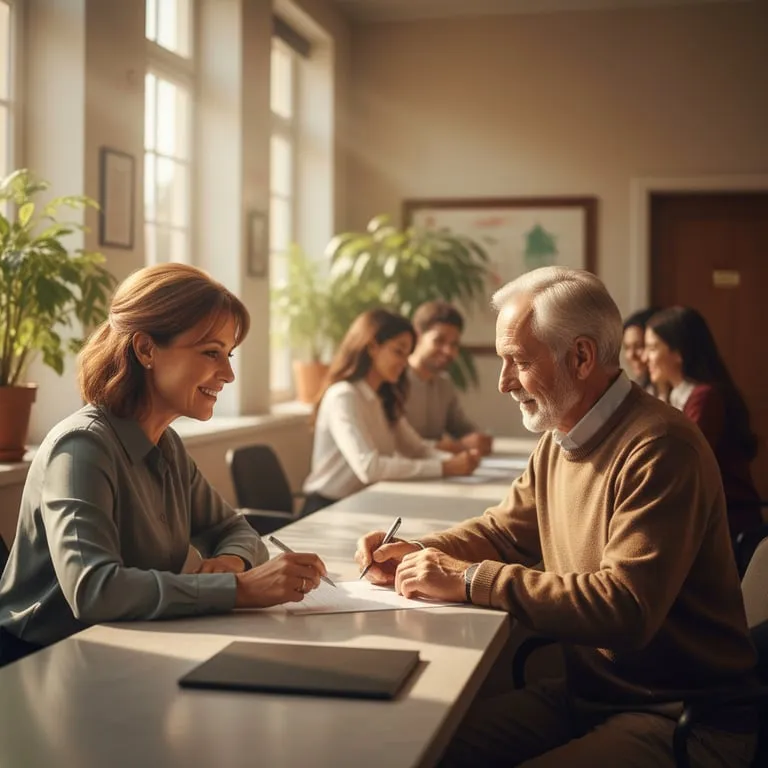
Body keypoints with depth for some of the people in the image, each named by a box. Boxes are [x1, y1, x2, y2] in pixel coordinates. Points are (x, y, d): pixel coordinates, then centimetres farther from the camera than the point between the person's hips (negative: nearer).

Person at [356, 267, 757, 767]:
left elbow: (626, 608, -30)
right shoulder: (559, 441, 6)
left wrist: (469, 579, -24)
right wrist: (415, 555, 0)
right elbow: (502, 530, 20)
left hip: (682, 720, -8)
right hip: (587, 693, 8)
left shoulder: (659, 448, -22)